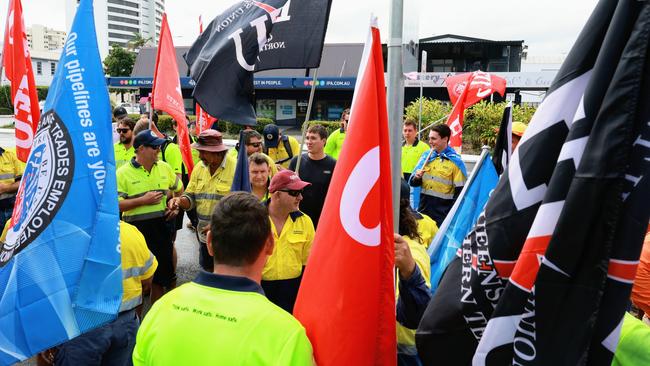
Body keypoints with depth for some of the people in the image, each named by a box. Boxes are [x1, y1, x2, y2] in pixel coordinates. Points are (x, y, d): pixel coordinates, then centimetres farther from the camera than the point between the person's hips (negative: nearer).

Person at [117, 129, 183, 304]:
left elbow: (179, 190, 20)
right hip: (137, 229, -4)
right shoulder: (123, 173, -8)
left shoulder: (164, 167, 6)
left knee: (163, 272, 14)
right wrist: (143, 200, -19)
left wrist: (176, 206, 4)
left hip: (161, 226, 5)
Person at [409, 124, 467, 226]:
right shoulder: (426, 156, 6)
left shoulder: (455, 161, -7)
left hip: (443, 216, -4)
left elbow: (459, 192, -8)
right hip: (423, 211, 5)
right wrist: (416, 178, -13)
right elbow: (412, 182, 10)